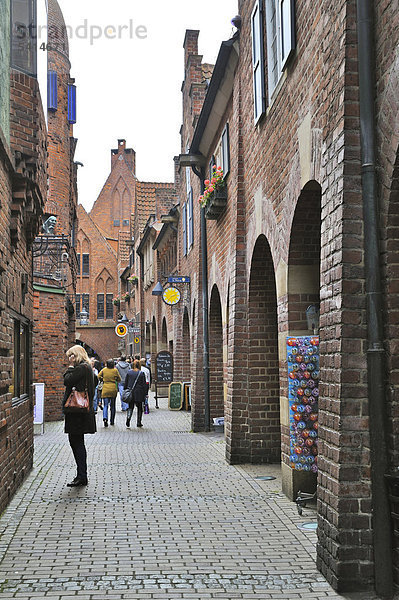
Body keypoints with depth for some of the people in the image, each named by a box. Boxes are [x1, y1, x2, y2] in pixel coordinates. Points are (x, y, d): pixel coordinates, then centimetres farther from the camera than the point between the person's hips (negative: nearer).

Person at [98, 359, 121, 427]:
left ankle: (105, 417, -26)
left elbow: (99, 376, 3)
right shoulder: (115, 370, -4)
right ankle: (112, 421, 20)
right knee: (113, 405, 13)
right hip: (113, 388, 0)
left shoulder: (104, 370, -1)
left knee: (105, 405, -1)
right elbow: (119, 379, 1)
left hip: (105, 389, 0)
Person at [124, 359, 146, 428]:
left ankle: (128, 418, -18)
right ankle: (139, 422, 13)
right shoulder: (141, 373, -6)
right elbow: (144, 384, -4)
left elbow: (126, 383, 5)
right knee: (139, 407, 12)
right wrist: (144, 394, 1)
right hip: (139, 393, -2)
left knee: (130, 407, 8)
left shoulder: (129, 372, 0)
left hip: (130, 392, 2)